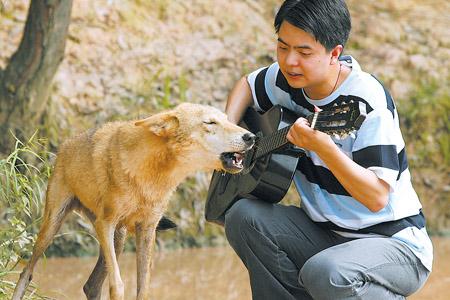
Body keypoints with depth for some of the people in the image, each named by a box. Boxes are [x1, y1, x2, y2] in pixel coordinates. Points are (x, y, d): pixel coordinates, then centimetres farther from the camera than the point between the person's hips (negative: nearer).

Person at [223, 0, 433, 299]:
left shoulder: (367, 102, -23)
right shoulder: (291, 78, -2)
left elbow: (377, 198, -28)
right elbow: (247, 85, 22)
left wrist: (323, 147, -40)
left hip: (393, 241, -7)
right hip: (326, 231, 7)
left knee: (325, 274, -36)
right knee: (244, 216, -14)